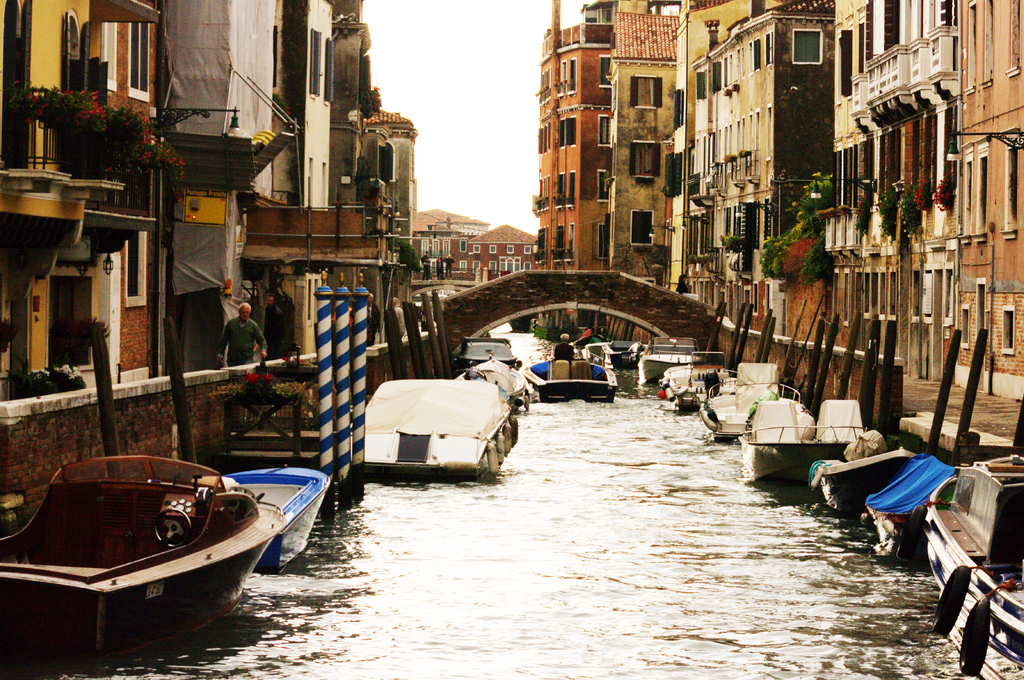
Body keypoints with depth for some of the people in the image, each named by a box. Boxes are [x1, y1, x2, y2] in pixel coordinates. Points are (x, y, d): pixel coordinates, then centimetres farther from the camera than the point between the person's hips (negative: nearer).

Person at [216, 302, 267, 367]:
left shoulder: (253, 325, 4)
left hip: (247, 359, -2)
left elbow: (261, 340, 7)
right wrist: (220, 354, 9)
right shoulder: (231, 323, 8)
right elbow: (224, 340, 14)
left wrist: (263, 350, -12)